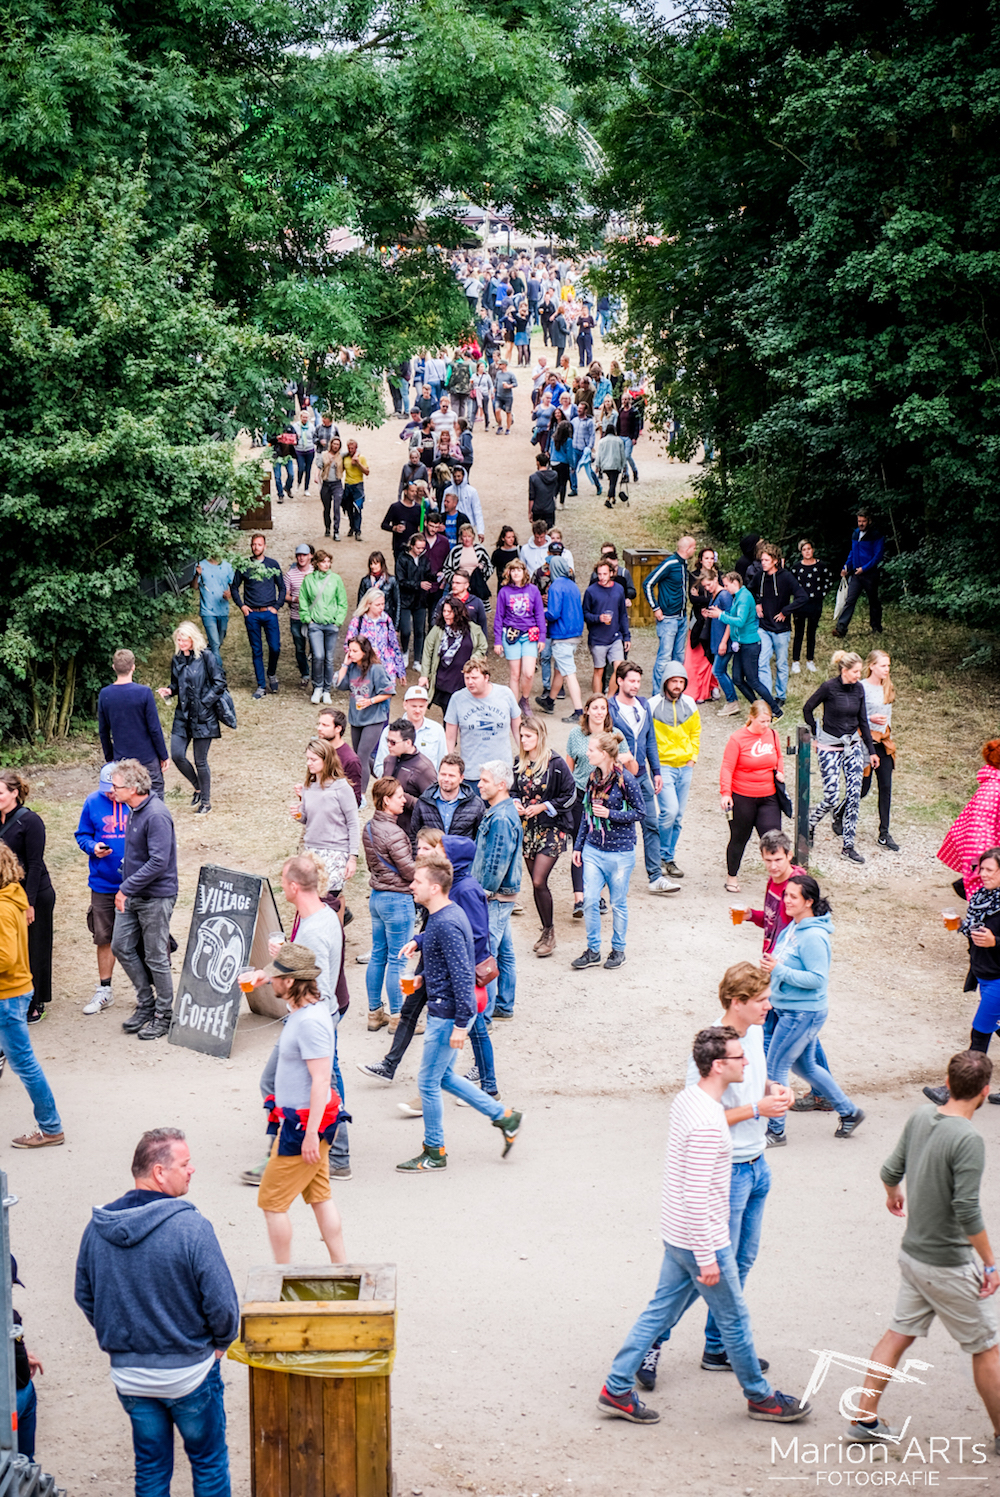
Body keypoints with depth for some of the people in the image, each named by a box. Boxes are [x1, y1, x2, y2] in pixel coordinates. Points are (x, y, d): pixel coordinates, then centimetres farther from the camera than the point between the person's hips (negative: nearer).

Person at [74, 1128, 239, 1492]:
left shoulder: (96, 1228, -5)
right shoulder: (192, 1228, -22)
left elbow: (84, 1297, 6)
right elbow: (221, 1302, -19)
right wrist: (221, 1341, 1)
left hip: (128, 1376, 4)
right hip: (188, 1373, -4)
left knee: (150, 1466, 18)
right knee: (208, 1461, 15)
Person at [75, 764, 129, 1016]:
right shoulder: (93, 803, -2)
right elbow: (82, 835, 7)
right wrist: (93, 847, -13)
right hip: (103, 884, 2)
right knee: (105, 938, 10)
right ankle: (104, 991, 23)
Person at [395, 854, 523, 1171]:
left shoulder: (447, 924, -24)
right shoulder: (444, 914, 7)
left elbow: (462, 975, -27)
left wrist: (460, 1024, -25)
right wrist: (417, 942, 12)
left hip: (448, 1016, -10)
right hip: (443, 1011, 10)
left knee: (429, 1082, 3)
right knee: (443, 1077, 20)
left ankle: (434, 1153, 17)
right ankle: (504, 1117, 26)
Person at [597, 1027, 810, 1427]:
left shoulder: (686, 1098, 2)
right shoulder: (707, 1124, -29)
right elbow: (696, 1196, -27)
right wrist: (706, 1257, -22)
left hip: (677, 1235, 9)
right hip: (701, 1240, -9)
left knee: (661, 1310, 16)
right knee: (734, 1320, 9)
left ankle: (616, 1389, 21)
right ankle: (760, 1397, 27)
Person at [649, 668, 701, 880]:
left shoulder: (689, 704, 5)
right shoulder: (653, 705, -9)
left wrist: (693, 757, 7)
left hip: (685, 767, 5)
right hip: (663, 765, -5)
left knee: (678, 816, 8)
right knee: (669, 810, -17)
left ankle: (668, 857, 21)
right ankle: (661, 854, 1)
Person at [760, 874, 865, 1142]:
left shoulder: (813, 937, -23)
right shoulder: (793, 927, 5)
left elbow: (818, 979, -25)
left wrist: (779, 971, -26)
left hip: (803, 1013, -10)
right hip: (786, 1009, 10)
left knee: (775, 1067, -2)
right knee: (805, 1065, 21)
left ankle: (775, 1131, 12)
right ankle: (849, 1112, 34)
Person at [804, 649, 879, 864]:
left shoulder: (858, 689, 1)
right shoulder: (829, 687, -14)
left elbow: (863, 721, 9)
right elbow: (807, 708, -1)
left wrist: (871, 750, 9)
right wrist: (816, 735, 1)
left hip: (853, 746, 5)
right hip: (830, 748, -5)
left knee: (854, 796, -1)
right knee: (831, 798, -7)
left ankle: (848, 846, 5)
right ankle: (810, 822, 24)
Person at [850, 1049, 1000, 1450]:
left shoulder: (920, 1117, -2)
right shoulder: (967, 1140, -24)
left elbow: (890, 1171, 8)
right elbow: (967, 1212, -25)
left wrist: (893, 1195, 30)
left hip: (912, 1253, 7)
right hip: (949, 1264, -7)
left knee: (899, 1333, 17)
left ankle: (864, 1417, 20)